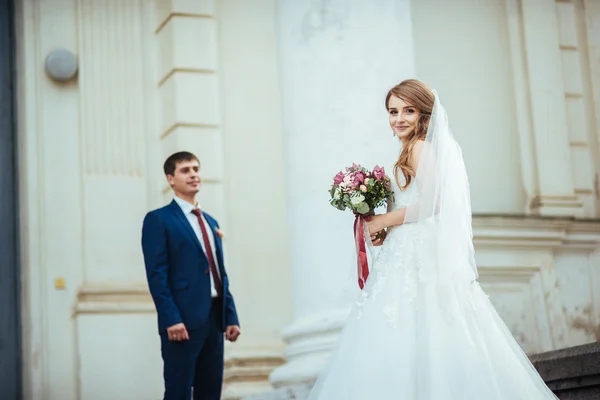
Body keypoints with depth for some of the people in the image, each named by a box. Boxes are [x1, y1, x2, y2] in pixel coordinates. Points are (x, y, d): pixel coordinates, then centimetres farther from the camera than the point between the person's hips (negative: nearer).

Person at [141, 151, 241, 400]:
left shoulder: (211, 222, 20)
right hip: (182, 320, -7)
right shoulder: (158, 219, -2)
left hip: (214, 319, 7)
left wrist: (231, 316, 11)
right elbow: (157, 275, -11)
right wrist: (171, 319, -19)